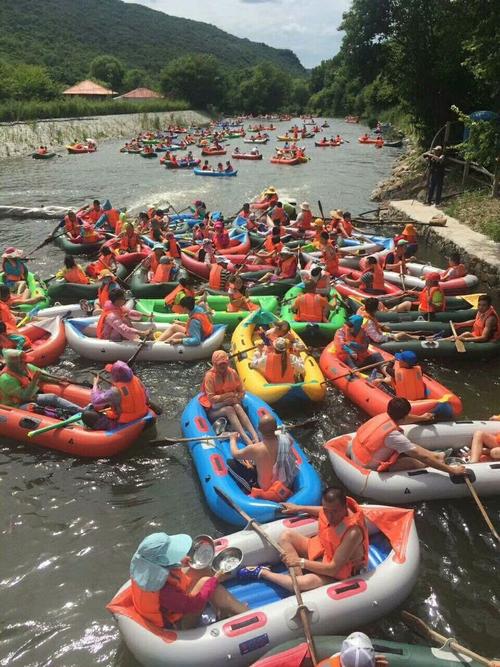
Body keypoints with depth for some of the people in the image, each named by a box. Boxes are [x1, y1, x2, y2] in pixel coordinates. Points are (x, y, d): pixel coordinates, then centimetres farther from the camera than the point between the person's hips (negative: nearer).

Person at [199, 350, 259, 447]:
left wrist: (236, 398, -16)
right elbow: (211, 399, -17)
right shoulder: (210, 376, -11)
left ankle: (255, 438, -47)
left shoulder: (232, 373, 1)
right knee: (229, 409, -33)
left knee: (237, 407, -30)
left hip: (231, 404, 3)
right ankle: (248, 441, -49)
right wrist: (230, 395, -22)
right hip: (214, 411, -3)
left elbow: (242, 391, 6)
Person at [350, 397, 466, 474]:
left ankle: (436, 456, 18)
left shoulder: (384, 416, -5)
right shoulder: (394, 435, -28)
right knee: (413, 462, -13)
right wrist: (452, 470, -21)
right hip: (368, 469, -9)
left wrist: (421, 418, 39)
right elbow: (423, 457, -26)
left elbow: (401, 419, 21)